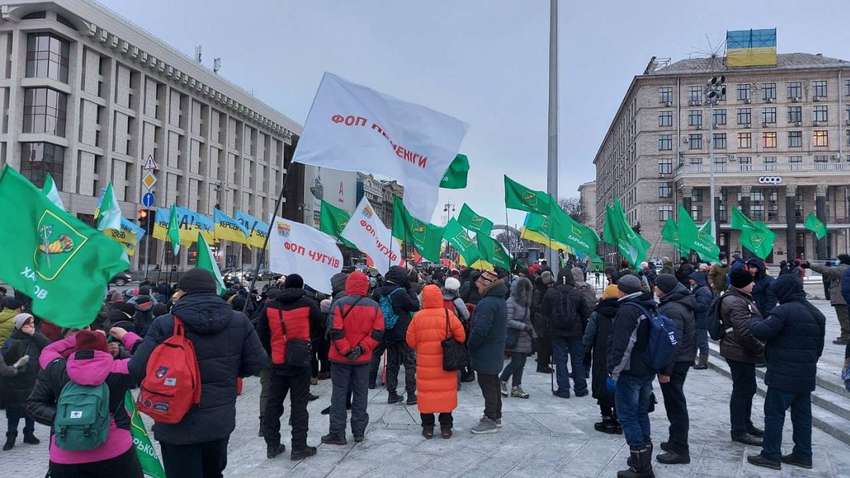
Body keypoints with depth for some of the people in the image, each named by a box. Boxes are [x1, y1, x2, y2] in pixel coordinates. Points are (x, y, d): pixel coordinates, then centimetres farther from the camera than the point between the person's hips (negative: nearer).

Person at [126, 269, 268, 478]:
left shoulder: (165, 325, -15)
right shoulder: (239, 321, -5)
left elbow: (137, 370, -15)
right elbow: (257, 363, -1)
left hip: (178, 425, -3)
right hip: (221, 421, 4)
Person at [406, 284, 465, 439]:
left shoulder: (418, 316, -8)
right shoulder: (448, 314, -9)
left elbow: (410, 341, -3)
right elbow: (461, 337, -5)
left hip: (425, 363, 0)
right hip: (445, 362, 0)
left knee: (426, 392, 9)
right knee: (446, 391, 10)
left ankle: (428, 427, 15)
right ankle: (446, 427, 17)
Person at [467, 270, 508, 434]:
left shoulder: (487, 303, -24)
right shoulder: (500, 301, 10)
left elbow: (480, 330, -27)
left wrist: (470, 345, -13)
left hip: (485, 353, -10)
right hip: (495, 353, 10)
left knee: (487, 385, -1)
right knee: (493, 384, 18)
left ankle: (490, 420, 6)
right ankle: (496, 416, 29)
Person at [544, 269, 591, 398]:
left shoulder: (550, 293, -6)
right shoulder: (577, 294, -6)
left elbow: (545, 312, 1)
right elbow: (586, 314, -1)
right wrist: (584, 330, 11)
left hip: (557, 331, 0)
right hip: (575, 331, 1)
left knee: (560, 360, 5)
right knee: (577, 360, 11)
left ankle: (563, 389, 4)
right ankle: (580, 388, 18)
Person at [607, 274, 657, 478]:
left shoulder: (627, 310, -17)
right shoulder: (651, 308, 12)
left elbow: (622, 345, -23)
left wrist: (614, 371, -18)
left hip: (630, 372, -9)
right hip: (648, 371, 9)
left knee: (628, 417, -2)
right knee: (641, 413, 19)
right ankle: (644, 459, 28)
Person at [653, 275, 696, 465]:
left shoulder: (672, 309, -21)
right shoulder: (682, 303, 11)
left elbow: (673, 342, -25)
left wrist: (666, 370, -23)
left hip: (675, 362, -11)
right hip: (683, 359, 11)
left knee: (675, 405, -3)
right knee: (676, 403, 20)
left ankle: (679, 450, 4)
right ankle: (676, 442, 33)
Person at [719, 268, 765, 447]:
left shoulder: (742, 298, 14)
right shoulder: (735, 302, -21)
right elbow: (744, 331, -27)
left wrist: (759, 348, 21)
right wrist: (761, 349, -16)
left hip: (743, 351, 11)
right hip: (739, 353, -11)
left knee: (748, 388, 20)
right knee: (742, 390, -3)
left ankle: (746, 425, 34)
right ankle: (739, 431, 7)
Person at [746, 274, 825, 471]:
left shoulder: (784, 311, -18)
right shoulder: (816, 313, 13)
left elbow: (763, 332, -22)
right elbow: (819, 345, 21)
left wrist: (754, 322, -2)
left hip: (784, 374, -9)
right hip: (807, 374, 9)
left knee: (774, 413, -1)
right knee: (802, 414, 14)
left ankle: (771, 456, 3)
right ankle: (803, 455, 22)